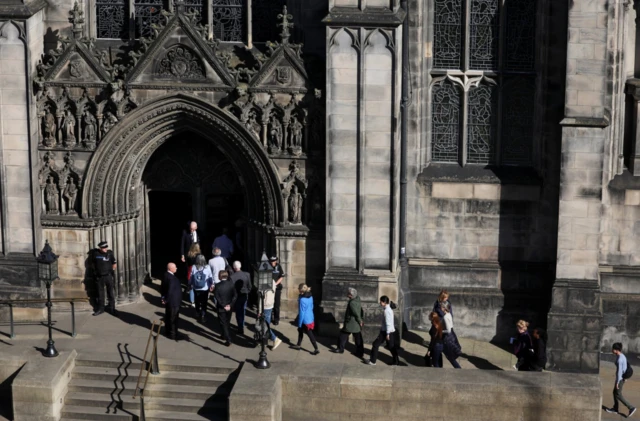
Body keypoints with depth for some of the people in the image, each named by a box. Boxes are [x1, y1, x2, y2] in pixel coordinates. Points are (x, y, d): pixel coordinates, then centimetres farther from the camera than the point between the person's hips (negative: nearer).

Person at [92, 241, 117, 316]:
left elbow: (114, 264, 3)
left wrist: (110, 271, 7)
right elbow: (94, 264, 13)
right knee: (100, 294, 10)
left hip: (108, 276, -2)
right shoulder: (96, 253, -3)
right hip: (99, 277, 2)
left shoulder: (110, 253, -8)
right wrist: (95, 271, 10)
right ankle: (101, 309, 21)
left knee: (111, 293, 3)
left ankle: (112, 308, 13)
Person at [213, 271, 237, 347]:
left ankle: (228, 340, -2)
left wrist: (223, 306, -13)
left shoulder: (218, 285, -17)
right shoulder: (231, 284, -7)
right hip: (229, 308, 4)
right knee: (227, 322, 23)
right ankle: (224, 335, 41)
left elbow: (217, 297, -19)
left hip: (221, 308, -4)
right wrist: (230, 305, -7)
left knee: (223, 324, 3)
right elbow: (235, 295, -7)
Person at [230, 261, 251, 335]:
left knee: (238, 313, 10)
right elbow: (249, 286, -4)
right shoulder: (246, 275, -12)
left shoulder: (232, 276, -23)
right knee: (242, 312, 21)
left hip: (236, 296, -3)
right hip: (244, 296, 3)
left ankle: (241, 329, 13)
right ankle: (241, 326, 35)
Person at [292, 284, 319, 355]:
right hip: (310, 318, 9)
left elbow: (301, 312, -21)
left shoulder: (302, 300, -26)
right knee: (300, 330, 24)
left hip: (306, 320, -9)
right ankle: (298, 345, 37)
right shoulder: (310, 297, 0)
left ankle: (316, 349, 7)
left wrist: (300, 323, -12)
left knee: (310, 335, 1)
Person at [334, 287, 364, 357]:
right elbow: (362, 312, 13)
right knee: (358, 339, 10)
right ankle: (360, 353, 12)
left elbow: (357, 314, -24)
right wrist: (360, 321, 14)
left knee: (343, 336, 12)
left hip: (350, 324, -8)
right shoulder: (357, 301, 4)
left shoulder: (352, 303, -23)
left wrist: (360, 322, -11)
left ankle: (341, 349, 23)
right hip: (357, 325, 8)